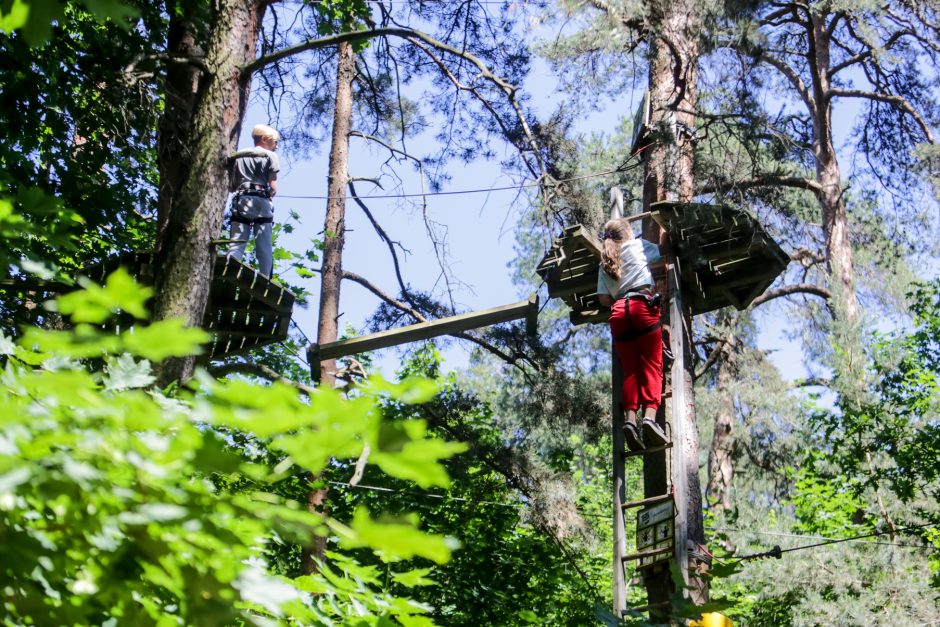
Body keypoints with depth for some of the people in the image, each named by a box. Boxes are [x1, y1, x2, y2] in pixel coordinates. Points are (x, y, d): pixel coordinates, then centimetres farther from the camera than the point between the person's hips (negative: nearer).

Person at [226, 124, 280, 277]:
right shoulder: (270, 156, 7)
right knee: (264, 246, -4)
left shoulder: (238, 156, 20)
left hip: (240, 202, 3)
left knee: (236, 245, -3)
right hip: (261, 202, -3)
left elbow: (231, 186, 13)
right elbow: (273, 188, -1)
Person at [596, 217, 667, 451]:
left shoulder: (604, 263, 24)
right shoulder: (639, 246, 14)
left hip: (618, 312, 4)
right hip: (643, 305, -4)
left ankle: (630, 419, -21)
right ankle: (650, 415, -29)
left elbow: (603, 299, 15)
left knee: (630, 369, -1)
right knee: (652, 366, -9)